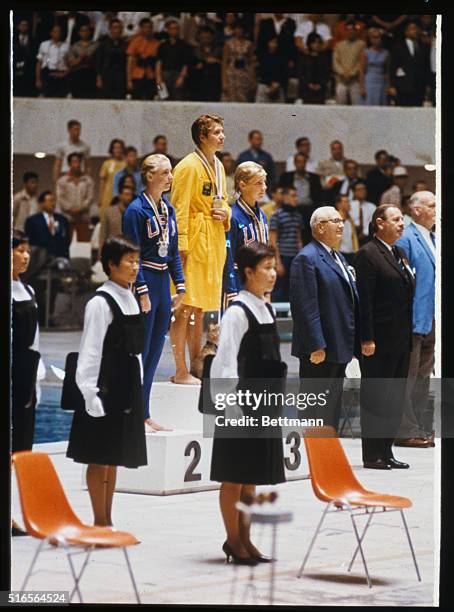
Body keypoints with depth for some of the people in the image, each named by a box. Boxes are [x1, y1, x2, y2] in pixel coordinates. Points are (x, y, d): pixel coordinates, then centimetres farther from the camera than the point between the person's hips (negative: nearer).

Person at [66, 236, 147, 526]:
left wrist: (137, 385, 13)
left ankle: (108, 520, 20)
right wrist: (91, 393, -18)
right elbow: (90, 352, -15)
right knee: (100, 457, 0)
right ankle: (100, 522, 7)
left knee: (114, 457, 13)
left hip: (127, 388, 8)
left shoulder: (130, 300, 11)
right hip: (105, 388, -8)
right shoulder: (101, 303, -13)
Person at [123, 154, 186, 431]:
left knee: (155, 351, 9)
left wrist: (180, 284, 9)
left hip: (163, 281, 8)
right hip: (144, 280, -8)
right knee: (140, 350, -4)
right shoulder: (137, 210, -11)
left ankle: (144, 413, 15)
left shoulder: (168, 209, 11)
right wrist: (142, 291, -17)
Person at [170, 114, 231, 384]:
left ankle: (195, 364, 23)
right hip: (194, 241, -9)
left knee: (201, 306, 15)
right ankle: (181, 371, -5)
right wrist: (181, 247, -20)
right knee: (185, 307, -7)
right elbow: (179, 209, -15)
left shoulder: (218, 166, 15)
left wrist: (225, 213, 3)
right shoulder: (189, 166, -12)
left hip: (214, 242, 9)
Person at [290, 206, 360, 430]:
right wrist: (316, 346, -23)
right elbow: (305, 306, -19)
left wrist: (354, 344, 17)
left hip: (339, 349, 9)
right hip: (319, 351, -9)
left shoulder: (339, 257, 18)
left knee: (333, 409, 14)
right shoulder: (307, 258, -13)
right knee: (316, 413, -5)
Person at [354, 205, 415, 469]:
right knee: (376, 397, -1)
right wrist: (367, 339, -19)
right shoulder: (368, 254, -10)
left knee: (395, 398, 11)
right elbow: (364, 300, -15)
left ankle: (386, 451, 18)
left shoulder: (400, 254, 16)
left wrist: (409, 335, 14)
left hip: (401, 341, 8)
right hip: (379, 341, -8)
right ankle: (372, 455, 5)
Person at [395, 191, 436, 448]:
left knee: (424, 376, 13)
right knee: (408, 376, -4)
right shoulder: (406, 238, -11)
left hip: (433, 319, 9)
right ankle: (406, 431, -2)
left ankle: (424, 429, 18)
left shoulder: (433, 239, 16)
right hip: (414, 319, -9)